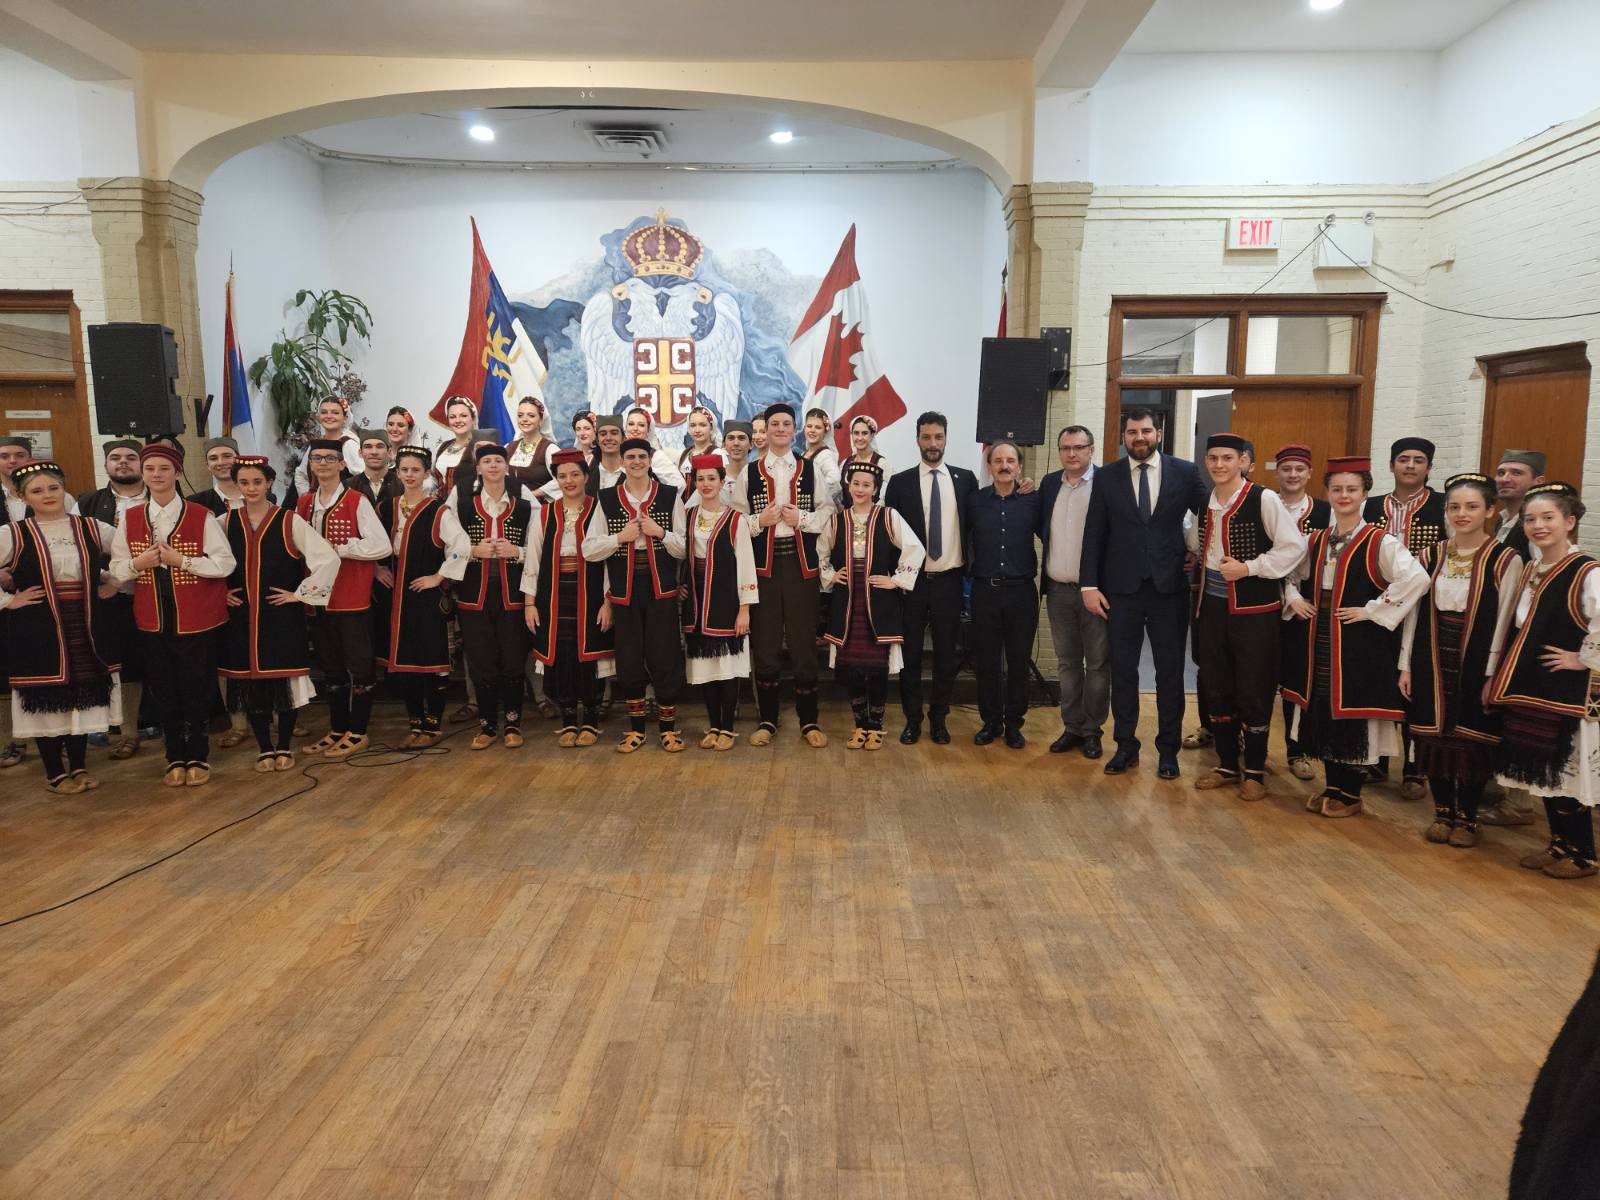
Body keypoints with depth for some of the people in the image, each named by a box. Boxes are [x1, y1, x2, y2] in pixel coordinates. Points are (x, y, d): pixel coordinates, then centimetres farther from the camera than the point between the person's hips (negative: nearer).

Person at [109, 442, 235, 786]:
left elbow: (225, 564, -10)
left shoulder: (202, 516, -6)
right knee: (163, 692, 11)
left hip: (196, 619, -3)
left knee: (197, 690, 6)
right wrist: (138, 564, -13)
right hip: (152, 620, 3)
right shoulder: (129, 519, 4)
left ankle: (198, 757, 22)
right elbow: (116, 570, 8)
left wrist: (180, 559, -18)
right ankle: (175, 758, 26)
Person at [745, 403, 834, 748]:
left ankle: (809, 721, 15)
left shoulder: (810, 470, 6)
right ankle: (767, 720, 18)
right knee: (765, 645, 5)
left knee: (804, 644, 4)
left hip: (801, 564, 0)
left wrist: (802, 518, -12)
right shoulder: (750, 472, 6)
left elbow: (828, 511, 5)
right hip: (763, 565, 0)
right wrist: (760, 520, -12)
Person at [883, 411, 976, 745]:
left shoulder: (965, 479, 4)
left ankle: (939, 719, 22)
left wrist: (970, 570, 1)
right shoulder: (900, 482, 0)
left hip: (949, 579, 1)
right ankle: (912, 719, 19)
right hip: (912, 580, -1)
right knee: (909, 653, 6)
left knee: (947, 653, 7)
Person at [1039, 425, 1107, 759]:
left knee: (1098, 664, 6)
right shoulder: (1049, 483, 8)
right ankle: (1071, 727, 22)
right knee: (1067, 663, 12)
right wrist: (1053, 544, 4)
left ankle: (1092, 729, 16)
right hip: (1059, 590, 5)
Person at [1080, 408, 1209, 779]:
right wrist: (1089, 584, -5)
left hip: (1169, 587, 0)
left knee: (1170, 672, 7)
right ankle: (1126, 746, 20)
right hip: (1121, 588, 1)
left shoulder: (1185, 472, 0)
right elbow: (1094, 534, 0)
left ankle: (1168, 749, 20)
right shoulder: (1107, 476, 2)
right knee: (1122, 670, 8)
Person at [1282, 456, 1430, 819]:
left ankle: (1349, 794, 15)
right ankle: (1332, 787, 25)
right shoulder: (1316, 541, 9)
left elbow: (1417, 578, -22)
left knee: (1353, 716, 1)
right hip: (1318, 641, 6)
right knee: (1322, 715, 11)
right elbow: (1292, 575, 25)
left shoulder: (1380, 542, -9)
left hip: (1358, 644, -6)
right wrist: (1293, 599, 6)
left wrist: (1373, 610, -20)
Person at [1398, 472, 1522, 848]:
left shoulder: (1506, 560, -6)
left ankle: (1467, 818, 20)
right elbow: (1413, 613, 6)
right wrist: (1405, 666, 4)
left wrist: (1492, 675, -10)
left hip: (1476, 663, -3)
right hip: (1433, 662, 3)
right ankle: (1443, 813, 23)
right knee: (1434, 738, 8)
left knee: (1472, 739, 4)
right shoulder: (1429, 557, 4)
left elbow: (1503, 622, -7)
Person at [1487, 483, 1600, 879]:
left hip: (1567, 691, -8)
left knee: (1566, 770, 1)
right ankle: (1558, 844, 28)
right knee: (1542, 770, 15)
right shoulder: (1530, 571, 9)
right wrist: (1506, 675, 11)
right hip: (1530, 687, 8)